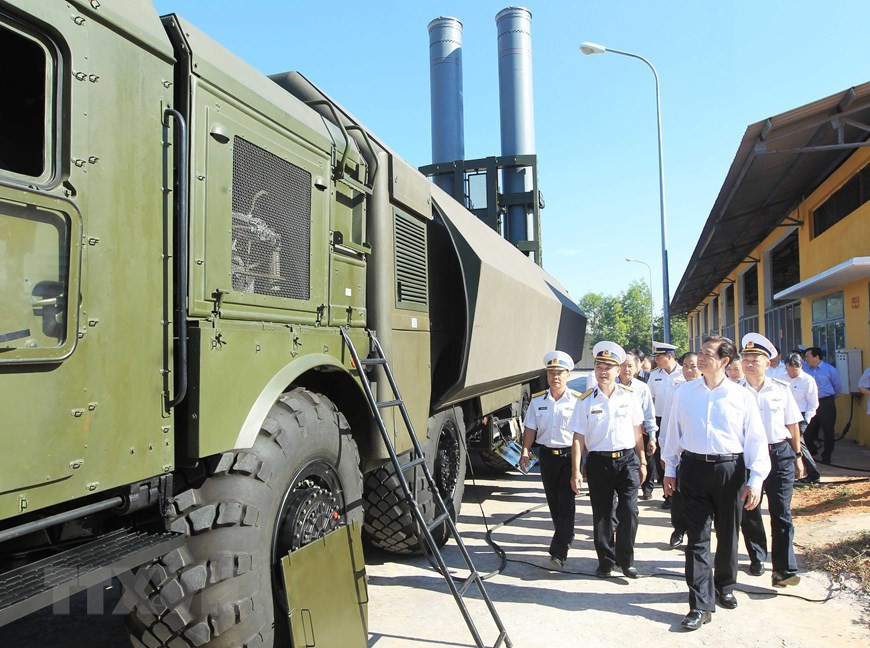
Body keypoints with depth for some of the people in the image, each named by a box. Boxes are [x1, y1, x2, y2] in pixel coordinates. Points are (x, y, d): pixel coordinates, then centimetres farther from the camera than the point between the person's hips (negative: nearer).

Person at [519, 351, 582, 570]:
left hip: (570, 455, -4)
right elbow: (530, 428, 7)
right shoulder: (537, 400, 6)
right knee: (554, 502, 15)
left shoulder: (577, 400, -4)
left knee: (566, 503, -7)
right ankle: (565, 535, 38)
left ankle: (559, 552, -6)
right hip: (547, 455, 4)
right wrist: (525, 452, -3)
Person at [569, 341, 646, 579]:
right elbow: (578, 437, -3)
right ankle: (605, 560, 26)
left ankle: (626, 559, 16)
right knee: (601, 515, 9)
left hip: (627, 459, 1)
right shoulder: (586, 401, -3)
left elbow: (637, 431, 9)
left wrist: (642, 462, 11)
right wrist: (576, 471, -7)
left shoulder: (629, 396, 2)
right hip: (598, 461, 0)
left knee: (629, 511, -5)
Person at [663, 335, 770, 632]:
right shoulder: (684, 393, 2)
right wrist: (670, 469, 10)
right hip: (694, 467, 1)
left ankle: (724, 587, 39)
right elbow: (673, 432, 8)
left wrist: (756, 478, -7)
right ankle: (701, 605, 8)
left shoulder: (742, 396, -3)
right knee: (697, 538, 1)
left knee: (728, 535, 15)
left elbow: (756, 439, -1)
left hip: (730, 469, 0)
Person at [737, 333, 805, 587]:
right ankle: (757, 558, 29)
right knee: (749, 512, 10)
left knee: (781, 513, -1)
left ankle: (784, 569, 3)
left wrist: (797, 456, 9)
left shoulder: (781, 389, 1)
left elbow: (793, 425, 8)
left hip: (780, 454, 0)